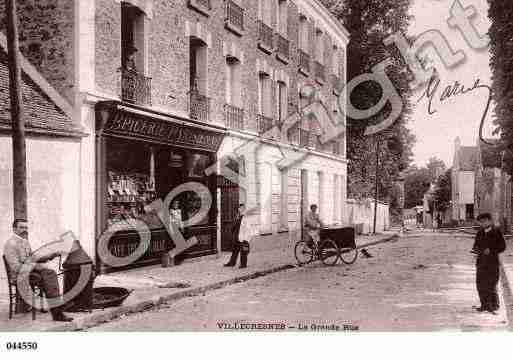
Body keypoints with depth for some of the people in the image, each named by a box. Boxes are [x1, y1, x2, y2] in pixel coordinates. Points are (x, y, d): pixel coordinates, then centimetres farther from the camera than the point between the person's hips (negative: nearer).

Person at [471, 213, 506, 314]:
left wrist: (491, 250, -16)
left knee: (491, 285, -3)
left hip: (492, 261, -5)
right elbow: (476, 244, 20)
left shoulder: (496, 232, -4)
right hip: (481, 261, 5)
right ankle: (484, 305, 17)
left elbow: (502, 246, -5)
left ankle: (494, 305, 11)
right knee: (480, 284, 6)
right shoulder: (480, 233, 11)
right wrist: (475, 249, -1)